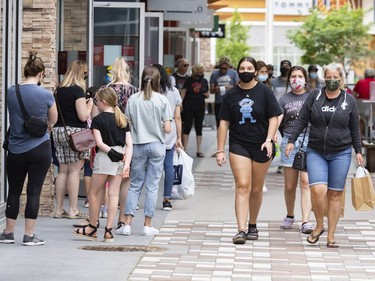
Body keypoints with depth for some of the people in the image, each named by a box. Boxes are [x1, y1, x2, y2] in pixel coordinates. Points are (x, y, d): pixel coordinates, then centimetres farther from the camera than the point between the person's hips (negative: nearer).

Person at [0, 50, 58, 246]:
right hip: (40, 149, -3)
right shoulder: (45, 95, -11)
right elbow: (52, 121, 5)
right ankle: (29, 235, 6)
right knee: (34, 191, 3)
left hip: (16, 150, 3)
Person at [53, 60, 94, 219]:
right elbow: (83, 116, -16)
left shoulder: (59, 90, 10)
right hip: (74, 132, -7)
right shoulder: (77, 90, -11)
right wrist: (89, 104, 3)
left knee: (63, 170, 11)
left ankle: (59, 209, 12)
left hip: (58, 131, 7)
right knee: (74, 170, -2)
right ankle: (73, 210, -2)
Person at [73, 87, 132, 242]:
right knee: (113, 193, 5)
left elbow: (99, 142, -15)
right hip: (121, 158, 5)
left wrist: (111, 152, -7)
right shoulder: (123, 120, 10)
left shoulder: (98, 120, -5)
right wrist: (127, 163, -3)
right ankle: (108, 230, 3)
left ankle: (92, 228, 16)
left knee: (94, 193, 8)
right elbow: (129, 144, 3)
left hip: (104, 157, -5)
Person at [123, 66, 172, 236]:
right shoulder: (162, 100, -8)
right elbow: (167, 129, -9)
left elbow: (127, 126, -2)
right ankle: (147, 225, 7)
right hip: (156, 145, -2)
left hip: (138, 145, 2)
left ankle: (127, 223, 2)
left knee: (135, 184, 10)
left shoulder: (133, 99, -3)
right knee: (152, 186, 5)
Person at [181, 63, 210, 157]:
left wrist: (206, 95, -6)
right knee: (187, 127, -2)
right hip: (188, 107, -3)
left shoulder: (204, 81, 9)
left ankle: (199, 150, 9)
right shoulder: (189, 80, 0)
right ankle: (184, 149, 2)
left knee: (199, 128, 6)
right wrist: (180, 103, -12)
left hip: (200, 107, 3)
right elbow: (183, 92, -2)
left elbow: (207, 94, 17)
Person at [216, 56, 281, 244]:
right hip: (238, 146, 0)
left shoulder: (264, 92, 0)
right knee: (242, 187, -12)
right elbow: (224, 123, 6)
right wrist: (220, 150, 2)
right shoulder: (231, 95, 6)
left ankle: (253, 225, 28)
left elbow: (273, 118, -1)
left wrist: (269, 140, -16)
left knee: (256, 190, 10)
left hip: (260, 146, 0)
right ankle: (241, 230, -18)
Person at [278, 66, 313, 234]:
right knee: (289, 185, 7)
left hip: (309, 141, -1)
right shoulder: (284, 99, 9)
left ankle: (305, 222, -14)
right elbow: (276, 119, -3)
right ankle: (290, 216, 29)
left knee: (305, 182, -12)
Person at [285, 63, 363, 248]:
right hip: (316, 152, 0)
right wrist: (291, 140, -4)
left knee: (334, 194, 2)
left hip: (341, 153, 0)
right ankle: (319, 226, 6)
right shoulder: (315, 96, 2)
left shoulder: (349, 100, 4)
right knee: (318, 190, -17)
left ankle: (331, 235, 11)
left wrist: (358, 151, 8)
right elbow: (302, 120, 4)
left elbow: (355, 128, 10)